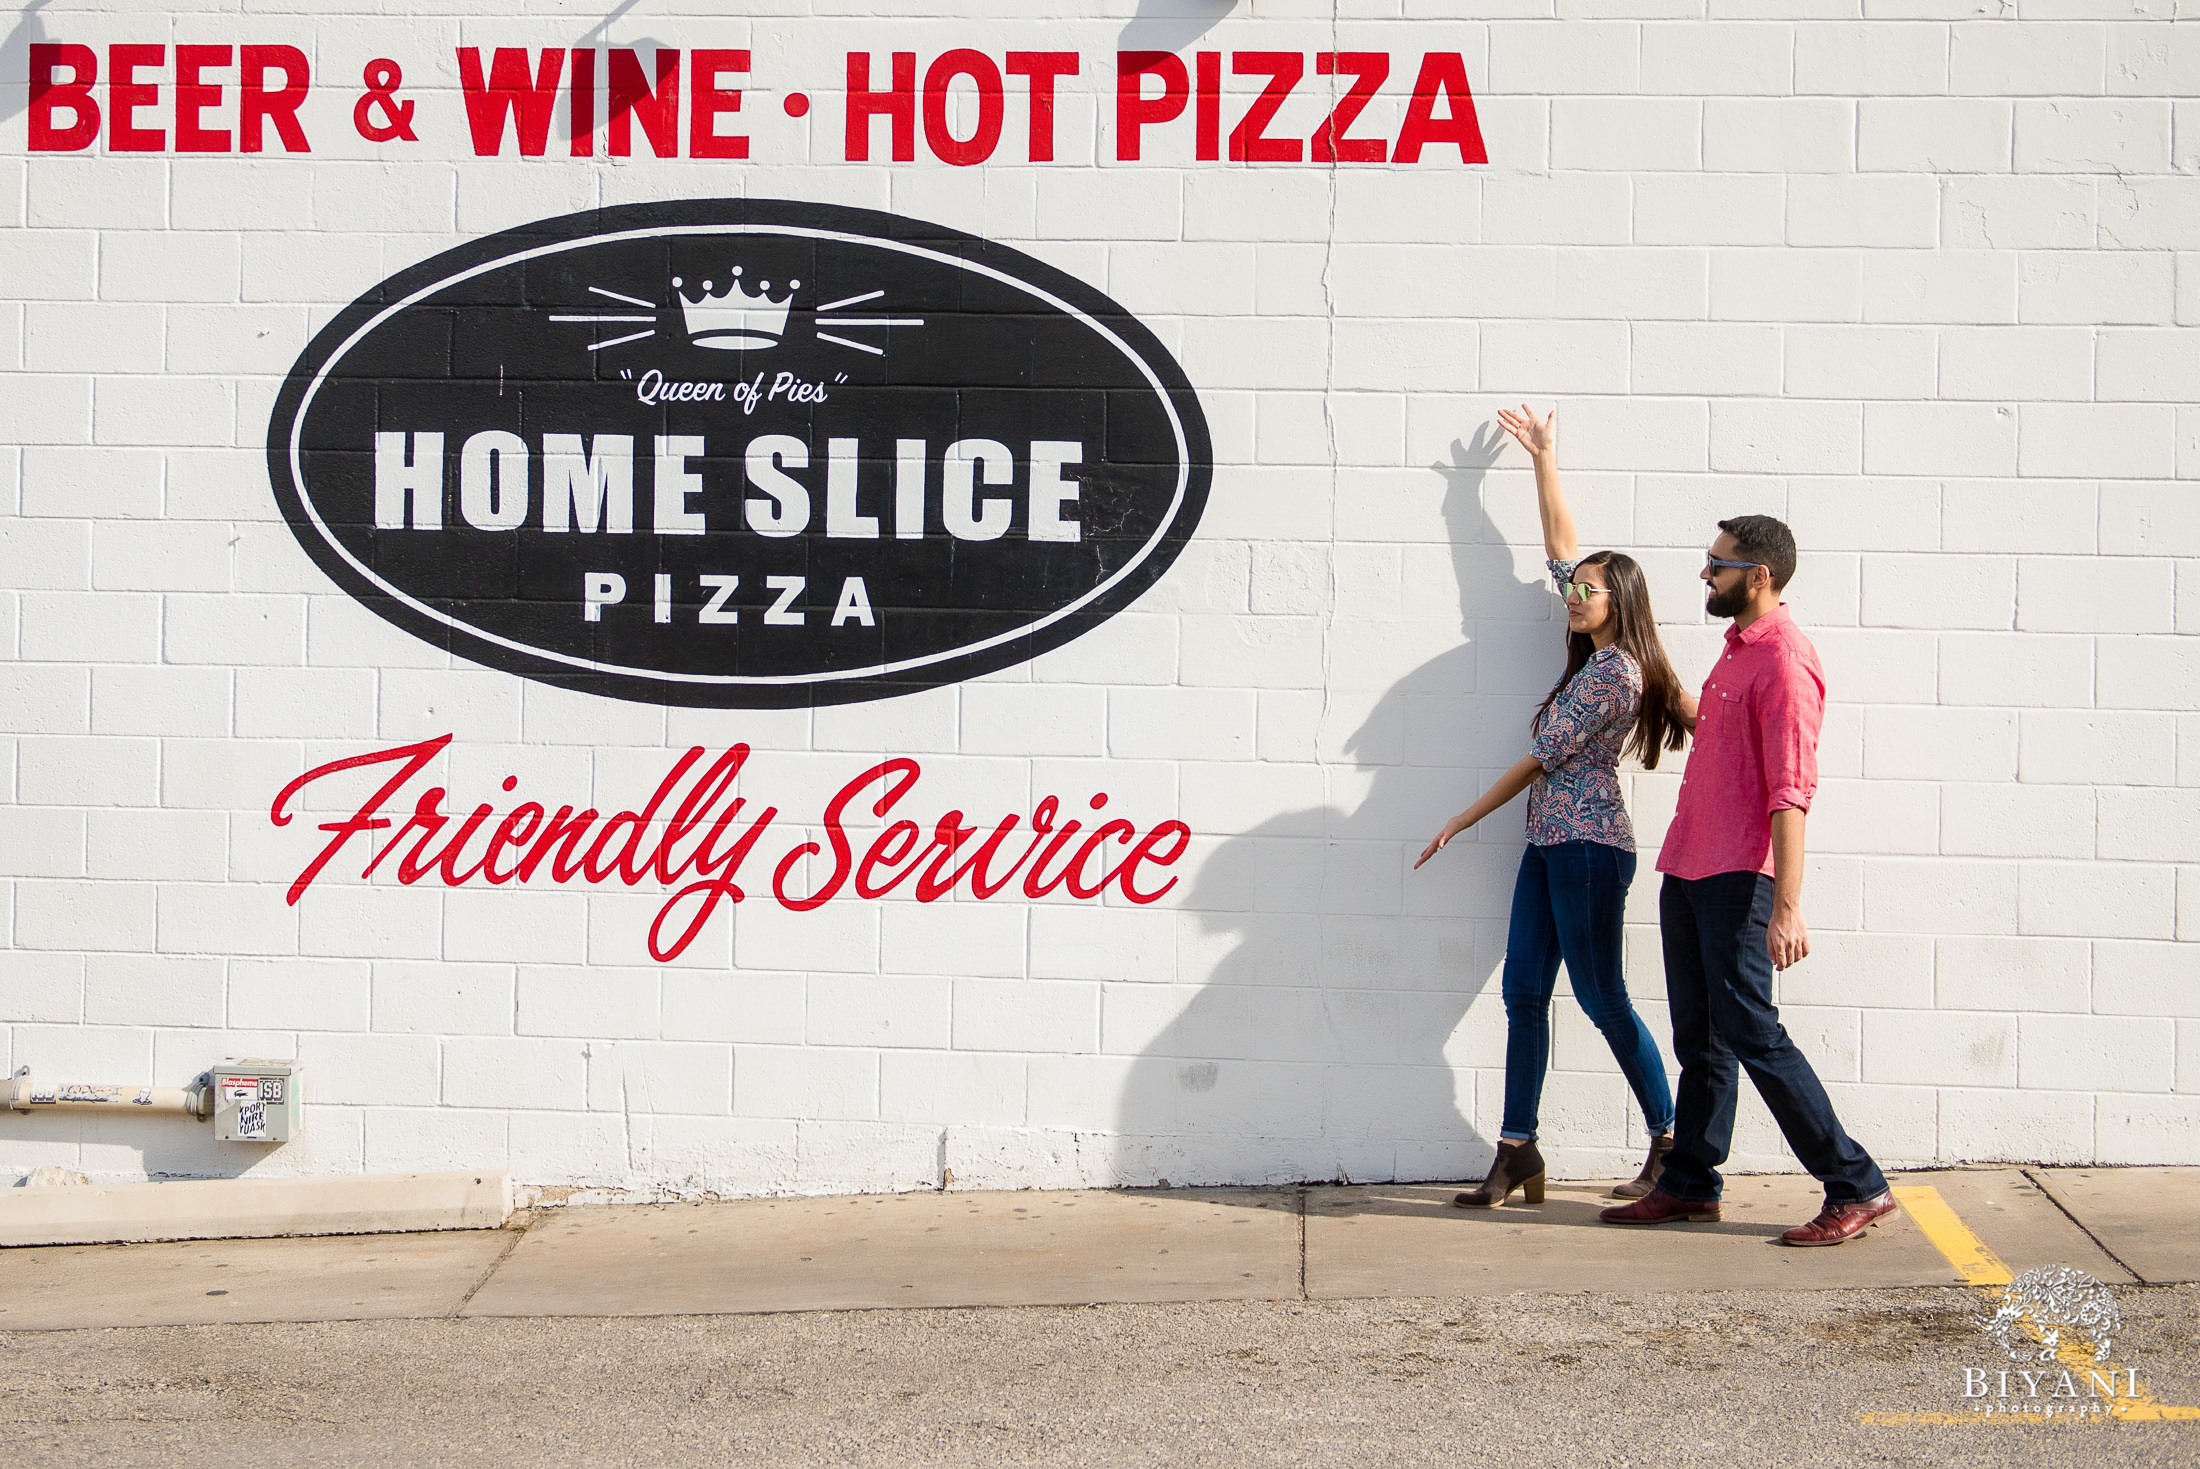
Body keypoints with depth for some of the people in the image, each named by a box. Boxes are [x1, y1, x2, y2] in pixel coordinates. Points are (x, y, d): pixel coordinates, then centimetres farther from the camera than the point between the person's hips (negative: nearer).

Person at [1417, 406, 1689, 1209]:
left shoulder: (1614, 672, -14)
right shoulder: (1597, 655, 11)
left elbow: (1539, 758, -12)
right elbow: (1561, 545, 20)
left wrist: (1462, 821, -6)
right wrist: (1544, 461, 23)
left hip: (1588, 845, -9)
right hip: (1550, 842, 9)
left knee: (1601, 997, -4)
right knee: (1524, 991, 4)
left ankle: (1671, 1144, 7)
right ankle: (1517, 1153, 4)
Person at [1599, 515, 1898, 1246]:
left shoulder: (1783, 661, -16)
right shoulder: (1738, 647, 15)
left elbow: (1790, 792, -22)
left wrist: (1786, 908, -26)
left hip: (1737, 876, -9)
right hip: (1690, 868, 9)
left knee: (1751, 1032, -9)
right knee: (1698, 1034, 13)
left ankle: (1857, 1187, -3)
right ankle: (1689, 1184, 21)